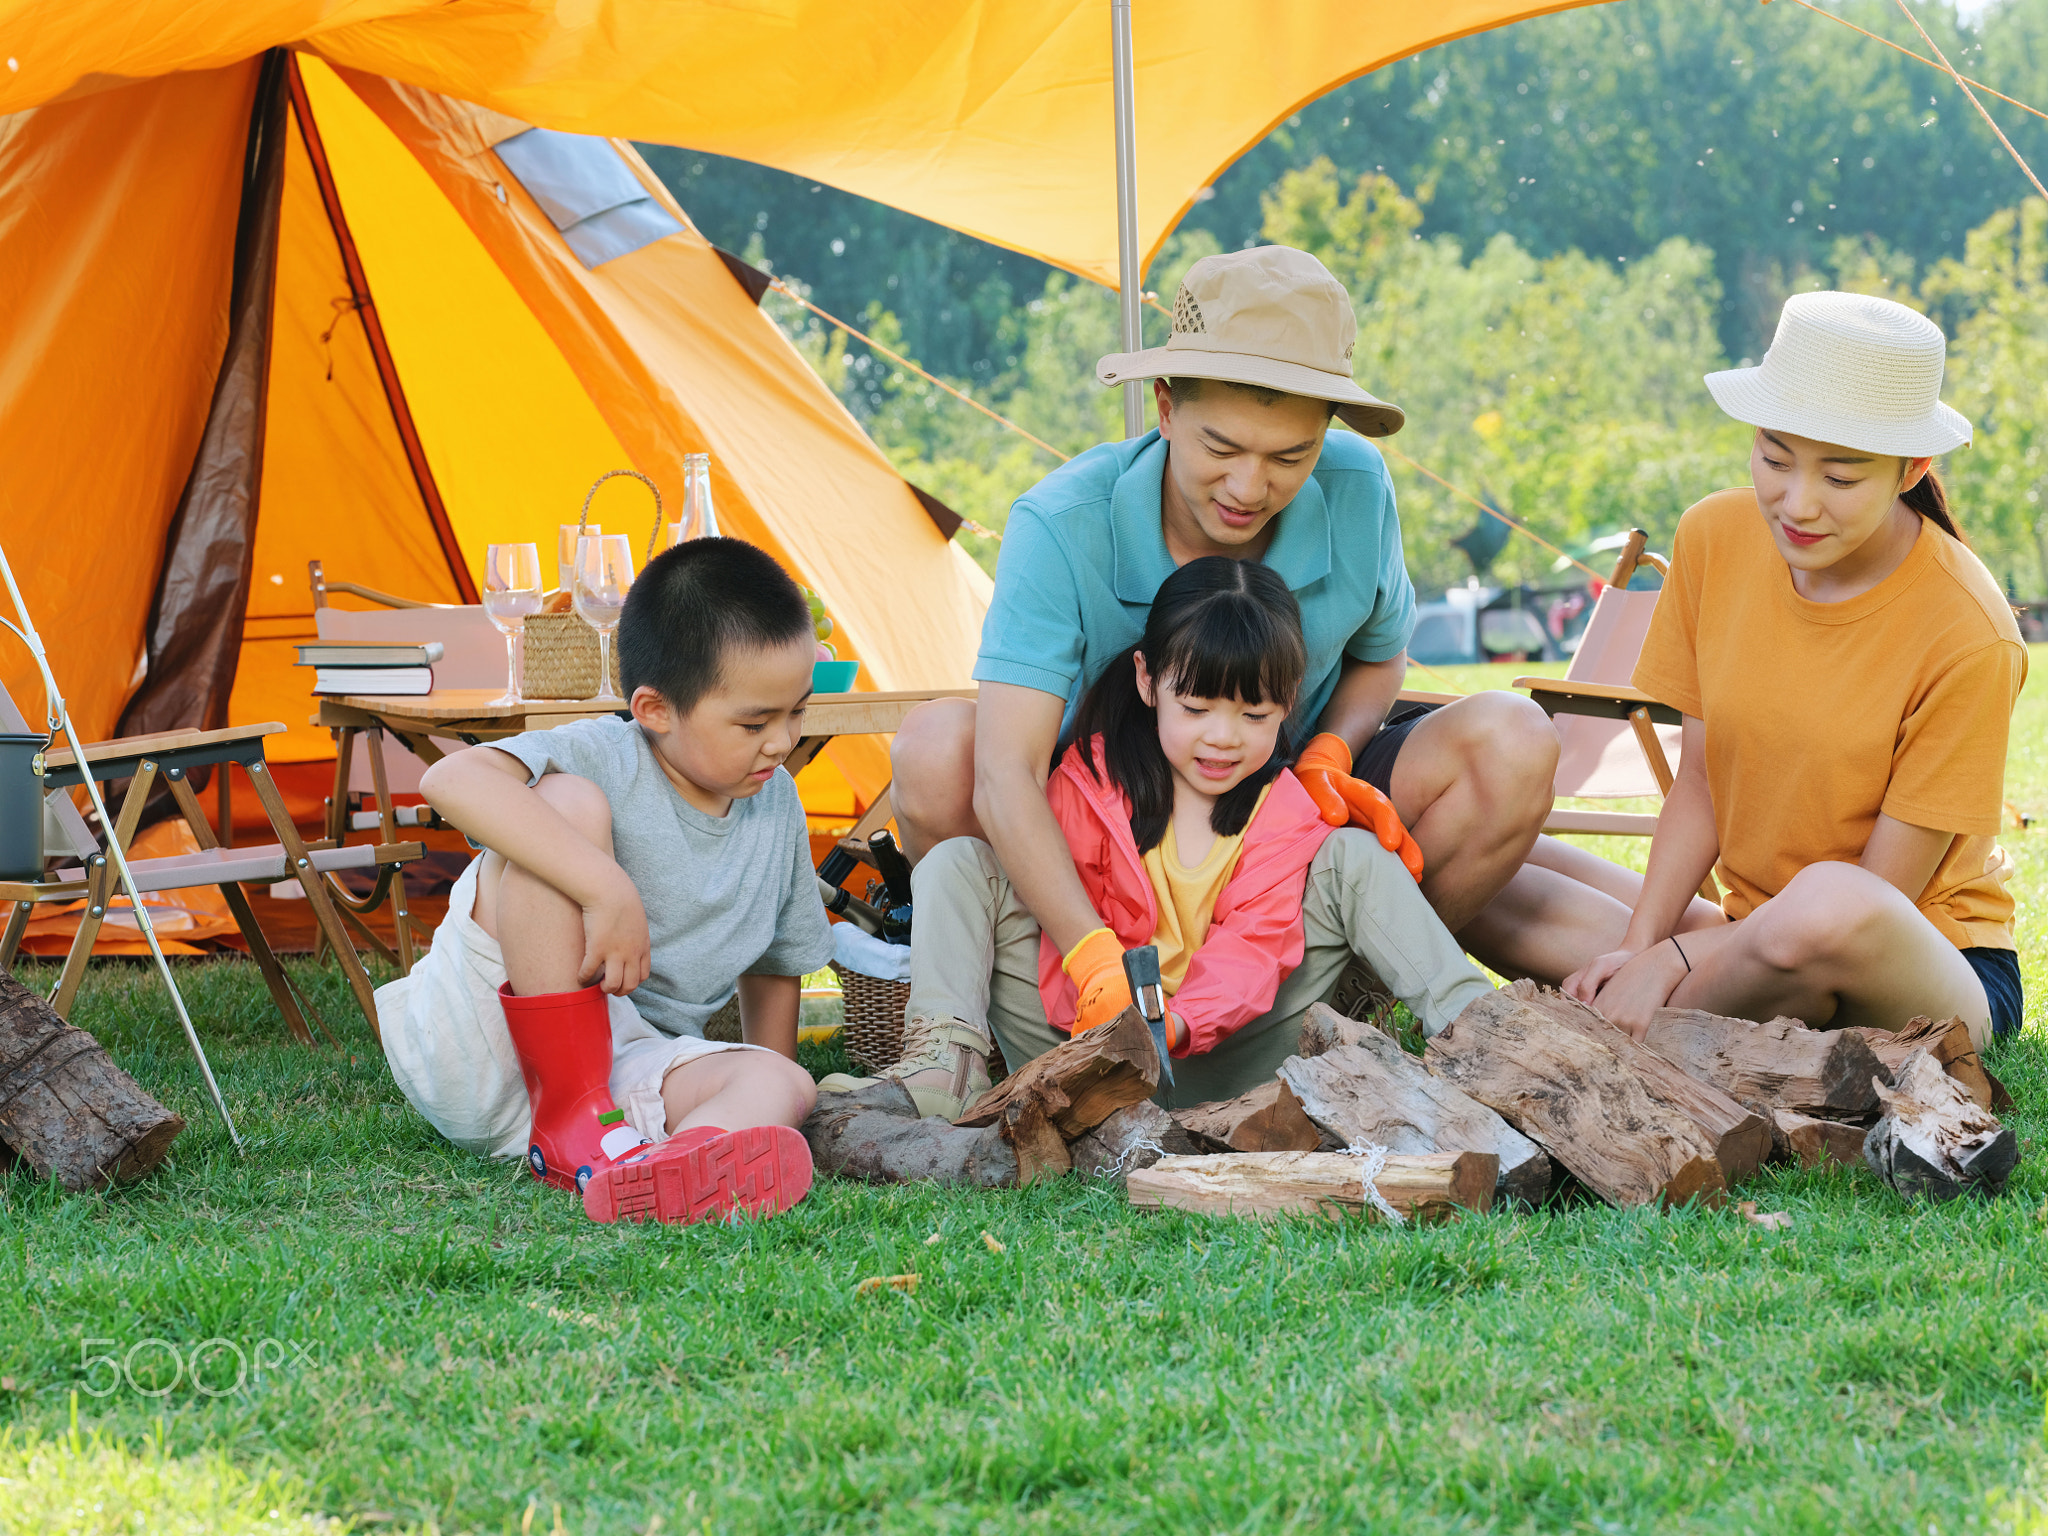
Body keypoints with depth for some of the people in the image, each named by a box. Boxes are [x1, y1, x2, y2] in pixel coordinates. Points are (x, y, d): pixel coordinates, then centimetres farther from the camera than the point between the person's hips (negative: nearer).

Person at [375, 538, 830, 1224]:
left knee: (786, 1086, -22)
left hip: (628, 1059, 6)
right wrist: (607, 888, -40)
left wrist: (759, 1096, 21)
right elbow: (452, 780, -37)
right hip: (476, 1053, -6)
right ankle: (572, 1114, -28)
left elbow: (774, 966, 24)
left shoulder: (777, 806, 7)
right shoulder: (603, 761, -15)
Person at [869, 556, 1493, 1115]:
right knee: (956, 863, -16)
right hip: (1087, 1039, 0)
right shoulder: (1089, 777, -3)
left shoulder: (1287, 813, -2)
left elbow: (1249, 950, -15)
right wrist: (1101, 996, -29)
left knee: (1355, 857, -9)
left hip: (1219, 1056, 0)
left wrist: (1178, 1027, -35)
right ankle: (947, 1058, -34)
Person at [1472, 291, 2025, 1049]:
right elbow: (1699, 784, 3)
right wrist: (1639, 946, -12)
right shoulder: (1715, 539, -3)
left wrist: (1670, 960, -20)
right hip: (1747, 935, 5)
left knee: (1831, 906, -40)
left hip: (1935, 967, -5)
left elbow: (1882, 892, -16)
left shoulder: (1967, 635, -20)